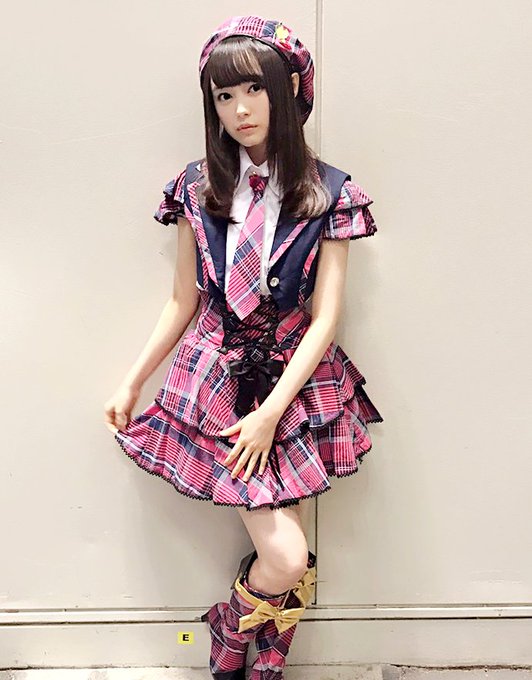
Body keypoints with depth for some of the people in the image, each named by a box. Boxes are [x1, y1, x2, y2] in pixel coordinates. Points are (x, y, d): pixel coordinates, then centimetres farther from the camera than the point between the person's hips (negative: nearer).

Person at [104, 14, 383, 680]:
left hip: (295, 376, 1)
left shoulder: (329, 193, -3)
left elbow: (325, 316, -6)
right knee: (285, 558, -8)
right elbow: (183, 301, 8)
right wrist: (131, 382, 10)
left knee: (288, 562, 5)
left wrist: (272, 411, -14)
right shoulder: (197, 187, 2)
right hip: (216, 376, 0)